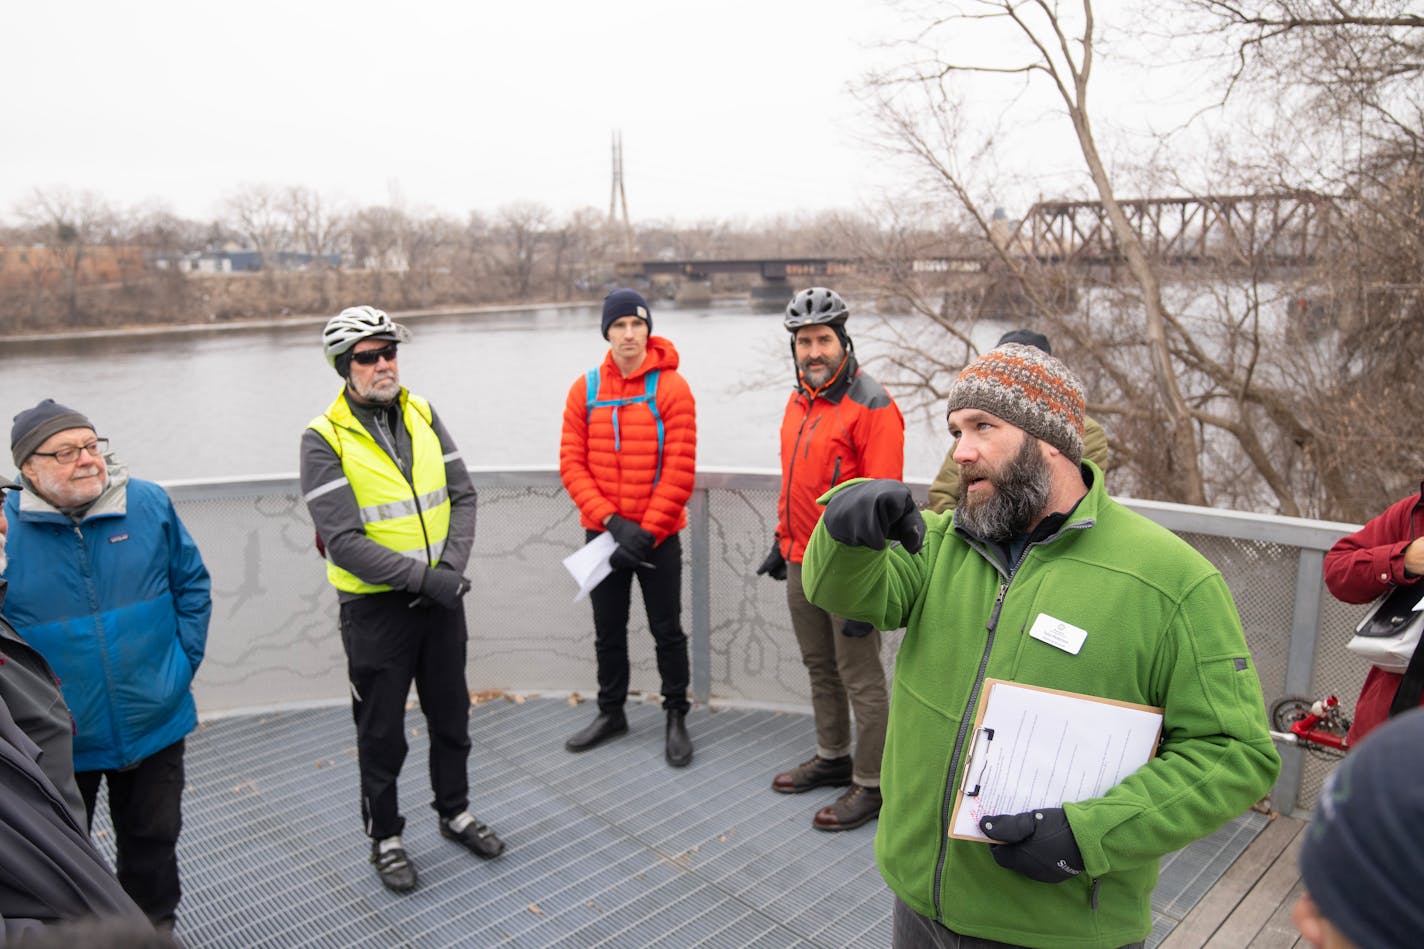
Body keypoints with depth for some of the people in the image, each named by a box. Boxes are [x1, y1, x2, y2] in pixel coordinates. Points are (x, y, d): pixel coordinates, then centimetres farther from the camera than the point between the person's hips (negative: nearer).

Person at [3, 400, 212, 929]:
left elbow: (192, 584, 3)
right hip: (58, 741, -1)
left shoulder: (149, 505, -7)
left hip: (155, 723, 2)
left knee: (153, 841, 19)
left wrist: (184, 661, -2)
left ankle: (156, 929, 40)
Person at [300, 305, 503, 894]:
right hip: (375, 607, -4)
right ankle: (385, 836, 31)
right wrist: (421, 577, -22)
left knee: (451, 713, 18)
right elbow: (343, 541, -19)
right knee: (382, 730, 10)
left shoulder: (422, 414, 2)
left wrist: (451, 568, -11)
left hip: (441, 596, 5)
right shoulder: (324, 438, -13)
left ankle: (455, 811, 39)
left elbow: (462, 495, 2)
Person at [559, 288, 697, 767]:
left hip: (659, 535, -3)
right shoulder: (585, 389, 0)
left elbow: (680, 471, -14)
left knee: (667, 632, 8)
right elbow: (572, 464, -4)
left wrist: (646, 531, -16)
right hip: (602, 533, 3)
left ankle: (676, 717, 26)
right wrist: (611, 521, -14)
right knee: (608, 632, 16)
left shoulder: (671, 387, -10)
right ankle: (611, 713, 34)